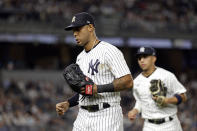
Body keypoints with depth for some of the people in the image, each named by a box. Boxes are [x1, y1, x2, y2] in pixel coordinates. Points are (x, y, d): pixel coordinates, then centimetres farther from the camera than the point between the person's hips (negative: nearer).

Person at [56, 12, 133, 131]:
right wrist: (68, 104, 10)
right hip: (83, 116, 8)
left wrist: (98, 88, -21)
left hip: (106, 116, -8)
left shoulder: (109, 51, -9)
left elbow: (128, 82, -17)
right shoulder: (80, 57, 19)